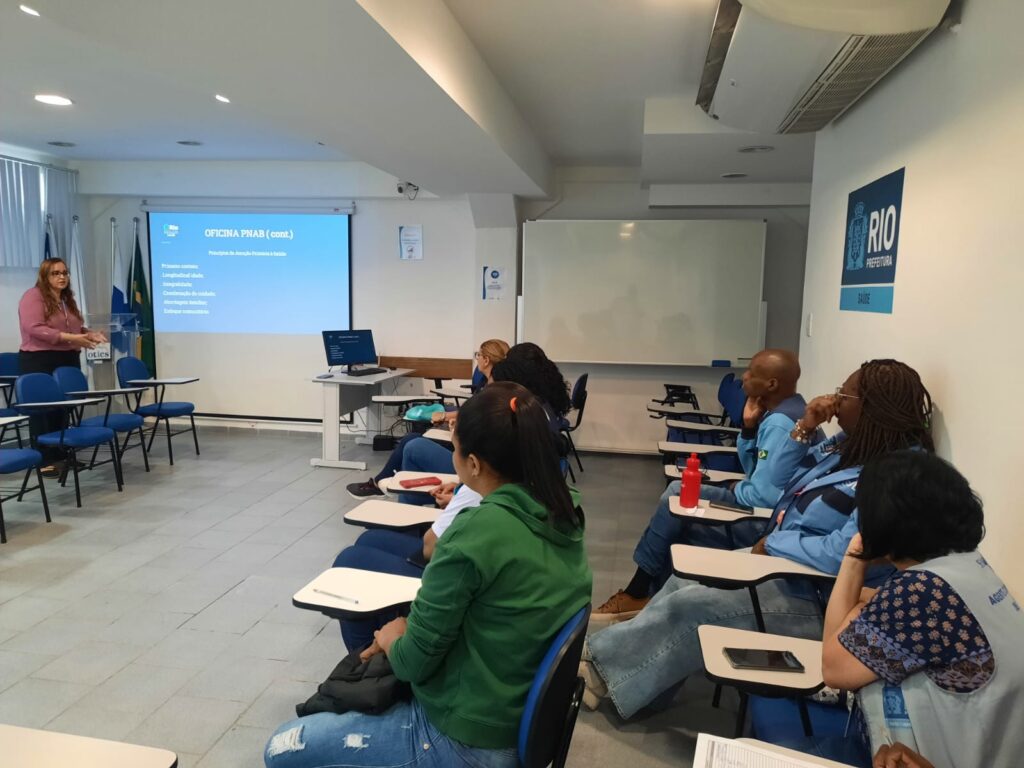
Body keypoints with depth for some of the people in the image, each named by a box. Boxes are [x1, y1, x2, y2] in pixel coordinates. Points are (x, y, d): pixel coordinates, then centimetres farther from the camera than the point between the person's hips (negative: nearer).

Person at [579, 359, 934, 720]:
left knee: (688, 608, -11)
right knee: (685, 579, 6)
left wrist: (772, 542, -17)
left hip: (817, 599, -9)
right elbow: (781, 479, 10)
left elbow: (842, 555, -33)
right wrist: (803, 428, -5)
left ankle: (603, 664, 9)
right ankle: (610, 662, 13)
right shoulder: (850, 444, 3)